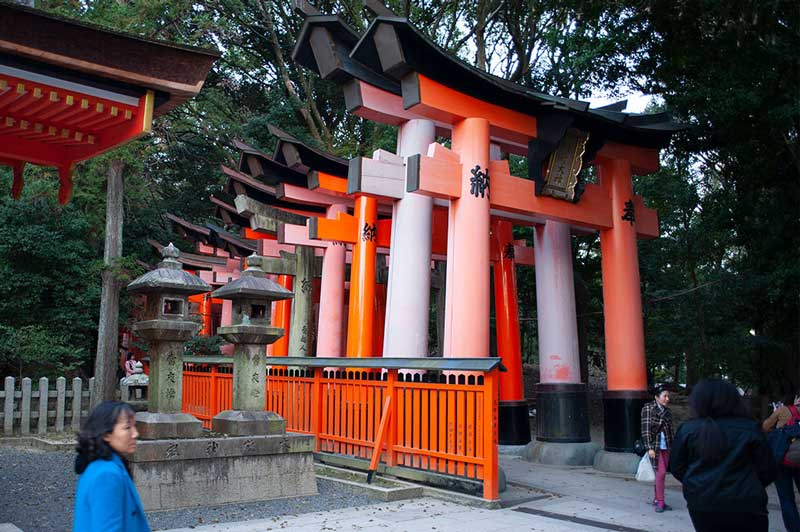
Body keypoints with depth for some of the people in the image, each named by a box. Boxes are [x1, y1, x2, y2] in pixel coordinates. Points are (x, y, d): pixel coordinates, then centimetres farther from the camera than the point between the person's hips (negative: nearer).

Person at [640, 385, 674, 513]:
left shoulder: (667, 411, 11)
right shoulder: (648, 409, -7)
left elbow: (670, 430, 15)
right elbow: (646, 429, -11)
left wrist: (671, 446, 12)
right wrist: (649, 448, -16)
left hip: (665, 447, 6)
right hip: (655, 446, -6)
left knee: (660, 473, 9)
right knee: (661, 472, -9)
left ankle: (656, 499, 20)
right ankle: (660, 502, -2)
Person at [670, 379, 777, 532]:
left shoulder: (687, 429, -7)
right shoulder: (749, 429, -9)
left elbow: (676, 468, 0)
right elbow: (767, 470, -1)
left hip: (701, 504, 2)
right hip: (744, 507, -1)